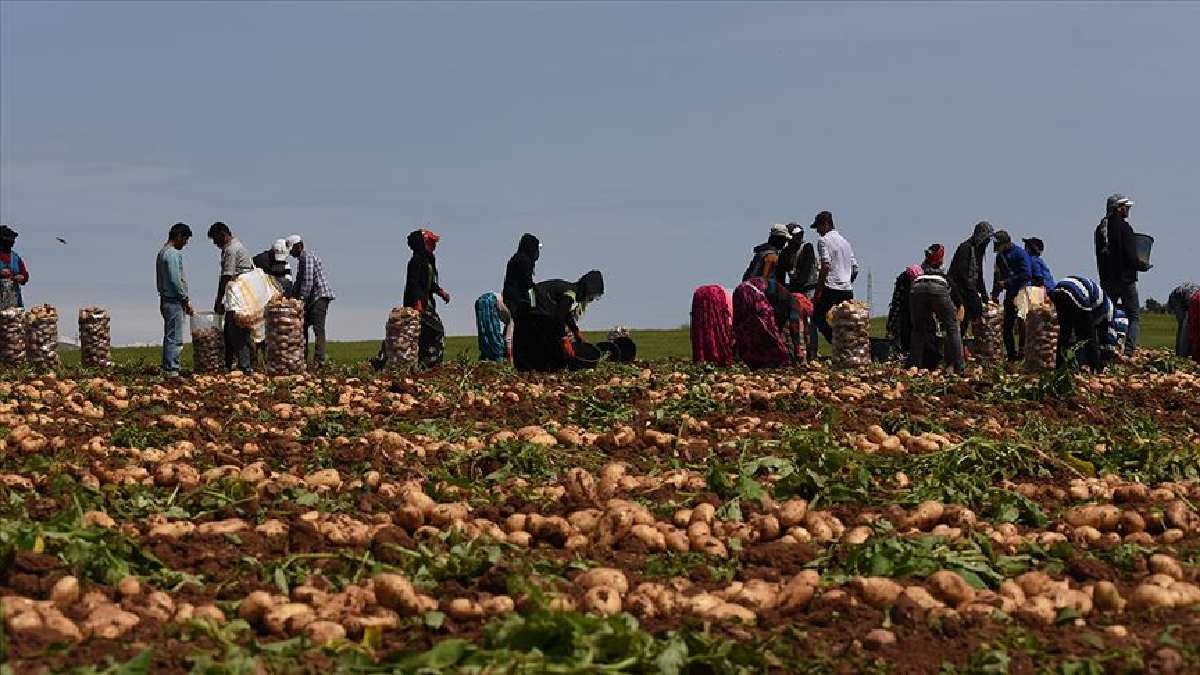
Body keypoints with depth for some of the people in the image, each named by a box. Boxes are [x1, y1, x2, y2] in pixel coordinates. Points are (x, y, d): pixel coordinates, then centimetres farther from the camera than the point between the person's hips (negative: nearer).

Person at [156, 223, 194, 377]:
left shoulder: (162, 252, 16)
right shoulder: (173, 254, -15)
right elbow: (176, 280, -20)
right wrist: (186, 300, -12)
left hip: (166, 300, 10)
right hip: (174, 302, -10)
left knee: (169, 337, 13)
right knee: (175, 339, -8)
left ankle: (167, 369, 17)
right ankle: (172, 370, -9)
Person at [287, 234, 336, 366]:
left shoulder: (307, 257, -12)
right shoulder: (301, 259, 20)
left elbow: (308, 281, -20)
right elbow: (299, 281, 24)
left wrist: (301, 299, -19)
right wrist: (292, 295, 13)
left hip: (319, 296, -11)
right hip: (312, 299, 11)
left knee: (318, 328, -14)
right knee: (302, 325, 12)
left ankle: (319, 359, -19)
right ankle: (302, 357, 16)